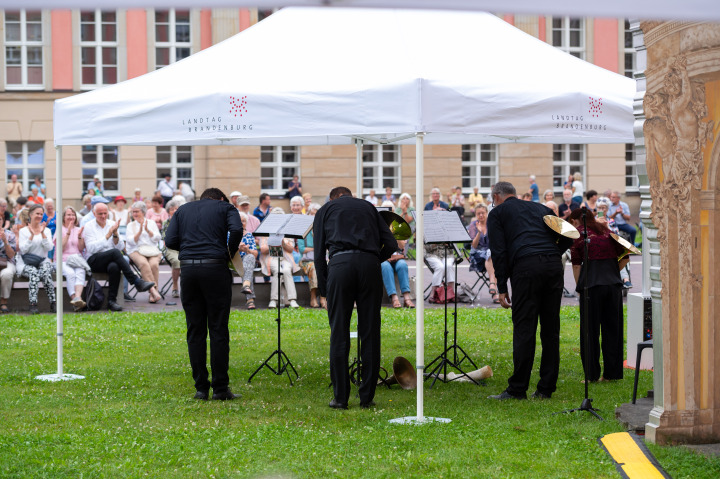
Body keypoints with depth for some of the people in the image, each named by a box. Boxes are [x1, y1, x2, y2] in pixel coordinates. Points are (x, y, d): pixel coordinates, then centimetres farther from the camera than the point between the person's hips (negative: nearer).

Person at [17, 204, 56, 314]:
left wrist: (42, 233, -8)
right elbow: (23, 250, -5)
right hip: (26, 263, -2)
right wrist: (32, 236, -10)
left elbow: (49, 247, 0)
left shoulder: (46, 230, 15)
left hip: (43, 261, 2)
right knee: (33, 273, -36)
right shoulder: (23, 231, 9)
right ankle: (33, 305, -42)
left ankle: (53, 303, -36)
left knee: (46, 272, -34)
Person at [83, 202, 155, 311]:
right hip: (94, 261, -3)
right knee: (115, 252, -34)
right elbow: (91, 248, -11)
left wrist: (115, 234, -9)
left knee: (114, 267, -36)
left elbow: (120, 247, 8)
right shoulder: (89, 226, 4)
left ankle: (111, 301, -33)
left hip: (112, 260, 3)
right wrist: (107, 236, -13)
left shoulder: (112, 224, 16)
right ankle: (137, 282, -37)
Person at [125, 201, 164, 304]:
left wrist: (147, 230, -6)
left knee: (154, 264, -32)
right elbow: (132, 241, 0)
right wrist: (140, 231, -10)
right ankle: (153, 290, -41)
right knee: (144, 263, -35)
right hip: (136, 251, -1)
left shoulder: (151, 223, 17)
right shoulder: (130, 225, 15)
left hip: (153, 251, 1)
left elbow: (157, 238, 5)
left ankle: (152, 295, -32)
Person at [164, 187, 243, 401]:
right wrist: (230, 252, 8)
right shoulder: (225, 207, 11)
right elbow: (236, 230, -9)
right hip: (215, 269, -3)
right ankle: (220, 388, -1)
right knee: (218, 330, 0)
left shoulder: (183, 209, 20)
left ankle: (201, 388, 6)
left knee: (195, 331, 7)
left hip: (188, 269, 3)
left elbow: (170, 241, 7)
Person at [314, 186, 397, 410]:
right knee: (370, 333, 6)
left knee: (339, 334, 3)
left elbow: (319, 254, 12)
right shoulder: (368, 207, 27)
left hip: (340, 264, -1)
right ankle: (367, 397, 8)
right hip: (370, 263, 2)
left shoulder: (325, 209, 21)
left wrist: (323, 290, 15)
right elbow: (391, 244, 16)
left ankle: (340, 397, 2)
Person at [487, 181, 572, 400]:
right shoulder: (540, 208, 28)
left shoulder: (497, 213, 15)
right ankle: (546, 388, 11)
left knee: (524, 329, -4)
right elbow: (567, 237, 19)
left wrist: (502, 288, 3)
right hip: (554, 266, 5)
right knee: (550, 329, 8)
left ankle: (517, 389, -4)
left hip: (526, 267, -4)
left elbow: (499, 252, 3)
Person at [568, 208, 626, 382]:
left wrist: (579, 287, 6)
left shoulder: (578, 234, 3)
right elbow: (625, 256, 12)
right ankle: (612, 373, 14)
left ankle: (592, 375, 5)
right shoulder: (607, 231, 15)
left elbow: (576, 264, -1)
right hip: (614, 283, 4)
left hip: (591, 284, -4)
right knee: (612, 328, 11)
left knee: (590, 330, 4)